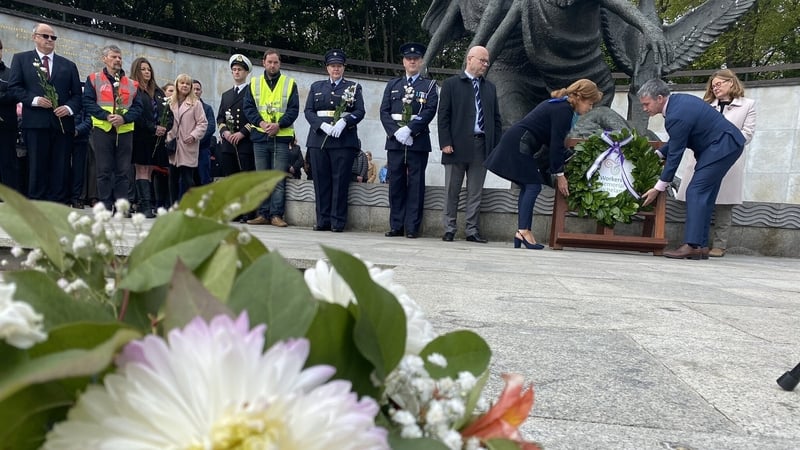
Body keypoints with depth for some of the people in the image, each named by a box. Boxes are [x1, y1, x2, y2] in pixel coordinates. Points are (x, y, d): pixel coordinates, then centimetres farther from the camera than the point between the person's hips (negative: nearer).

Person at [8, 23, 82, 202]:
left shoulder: (68, 65, 18)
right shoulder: (21, 59, 13)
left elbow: (77, 94, 13)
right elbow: (14, 87, 5)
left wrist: (69, 108, -7)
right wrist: (34, 100, -10)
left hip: (62, 122, 2)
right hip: (35, 122, -2)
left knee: (61, 169, 0)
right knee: (37, 168, -2)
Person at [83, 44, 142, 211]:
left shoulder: (131, 84, 14)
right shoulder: (93, 79, 8)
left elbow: (137, 107, 7)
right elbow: (88, 102, -2)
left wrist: (124, 118, -12)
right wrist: (107, 116, -16)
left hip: (125, 131, 2)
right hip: (102, 130, -2)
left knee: (123, 171, 3)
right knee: (104, 170, 1)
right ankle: (105, 206, 7)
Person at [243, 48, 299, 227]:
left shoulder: (290, 84, 7)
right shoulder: (254, 84, 12)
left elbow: (294, 110, 0)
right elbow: (248, 108, 6)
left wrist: (279, 125, -15)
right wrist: (260, 122, -12)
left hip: (281, 137, -2)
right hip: (260, 137, 2)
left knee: (279, 179, -4)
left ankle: (276, 215, 1)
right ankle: (263, 214, 11)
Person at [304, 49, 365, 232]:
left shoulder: (354, 87, 13)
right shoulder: (316, 87, 18)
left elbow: (360, 112, 2)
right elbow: (308, 111, 8)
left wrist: (343, 122, -16)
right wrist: (323, 125, -10)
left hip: (344, 140, -2)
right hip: (318, 139, 2)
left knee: (340, 181, -5)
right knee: (321, 181, 1)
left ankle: (338, 221, 0)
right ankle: (323, 220, 6)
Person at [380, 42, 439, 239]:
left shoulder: (429, 86, 9)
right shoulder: (392, 85, 17)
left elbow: (430, 111, -6)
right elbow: (384, 112, 8)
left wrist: (409, 130, -16)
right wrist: (395, 132, -9)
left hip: (418, 141, -2)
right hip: (395, 140, 3)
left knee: (416, 184, -2)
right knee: (396, 183, 3)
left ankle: (412, 227, 2)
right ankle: (396, 226, 9)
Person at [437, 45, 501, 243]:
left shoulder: (490, 87, 16)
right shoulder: (451, 84, 3)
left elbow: (496, 118, 15)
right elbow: (443, 115, -3)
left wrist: (496, 145, 6)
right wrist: (445, 143, -11)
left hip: (481, 146, 4)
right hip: (457, 145, -3)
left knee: (475, 192, 5)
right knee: (452, 191, 4)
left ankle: (472, 230, 11)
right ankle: (449, 229, 12)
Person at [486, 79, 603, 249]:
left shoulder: (558, 104, 15)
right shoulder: (564, 110, -15)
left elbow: (553, 141, 20)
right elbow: (556, 144, -16)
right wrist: (559, 174, -10)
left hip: (516, 144, 10)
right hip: (519, 145, -10)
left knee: (527, 188, 7)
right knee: (533, 186, -10)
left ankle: (521, 234, 6)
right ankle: (523, 231, -9)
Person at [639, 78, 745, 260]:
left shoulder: (676, 116, -25)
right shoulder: (677, 100, 5)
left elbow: (675, 154, -20)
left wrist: (658, 188, -14)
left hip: (723, 145, -10)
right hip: (726, 144, 10)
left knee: (696, 192, -15)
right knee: (704, 195, 8)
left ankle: (691, 245, -18)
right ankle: (701, 245, 9)